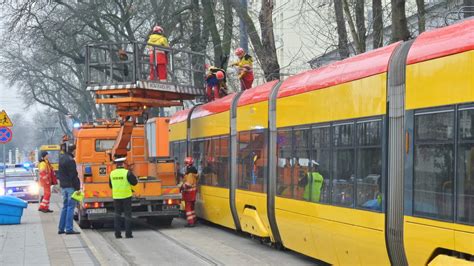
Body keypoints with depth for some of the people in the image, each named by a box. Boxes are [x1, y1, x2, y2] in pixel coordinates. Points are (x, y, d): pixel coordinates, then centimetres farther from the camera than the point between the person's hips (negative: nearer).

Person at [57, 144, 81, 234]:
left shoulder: (61, 158, 11)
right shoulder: (70, 160, -17)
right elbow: (73, 176, -17)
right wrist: (77, 187, -14)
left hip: (63, 186, 9)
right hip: (70, 186, -9)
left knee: (65, 206, 14)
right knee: (71, 207, -5)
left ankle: (61, 228, 15)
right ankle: (69, 229, -7)